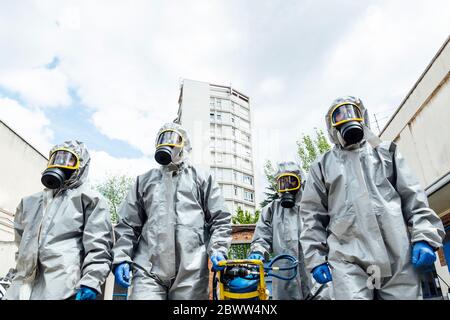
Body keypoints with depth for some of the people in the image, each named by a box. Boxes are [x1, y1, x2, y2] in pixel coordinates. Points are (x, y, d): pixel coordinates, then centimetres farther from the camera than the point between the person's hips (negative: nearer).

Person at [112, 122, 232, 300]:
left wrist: (217, 249, -7)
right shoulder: (144, 180, 21)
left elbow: (220, 219, 8)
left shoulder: (202, 178, 15)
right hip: (148, 269, 2)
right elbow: (128, 224, 16)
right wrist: (121, 257, 3)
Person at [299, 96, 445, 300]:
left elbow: (413, 197, 12)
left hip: (398, 257, 2)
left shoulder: (386, 152, 21)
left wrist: (424, 237, -2)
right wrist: (315, 257, 2)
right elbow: (313, 216, 10)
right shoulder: (322, 166, 15)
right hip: (348, 260, -1)